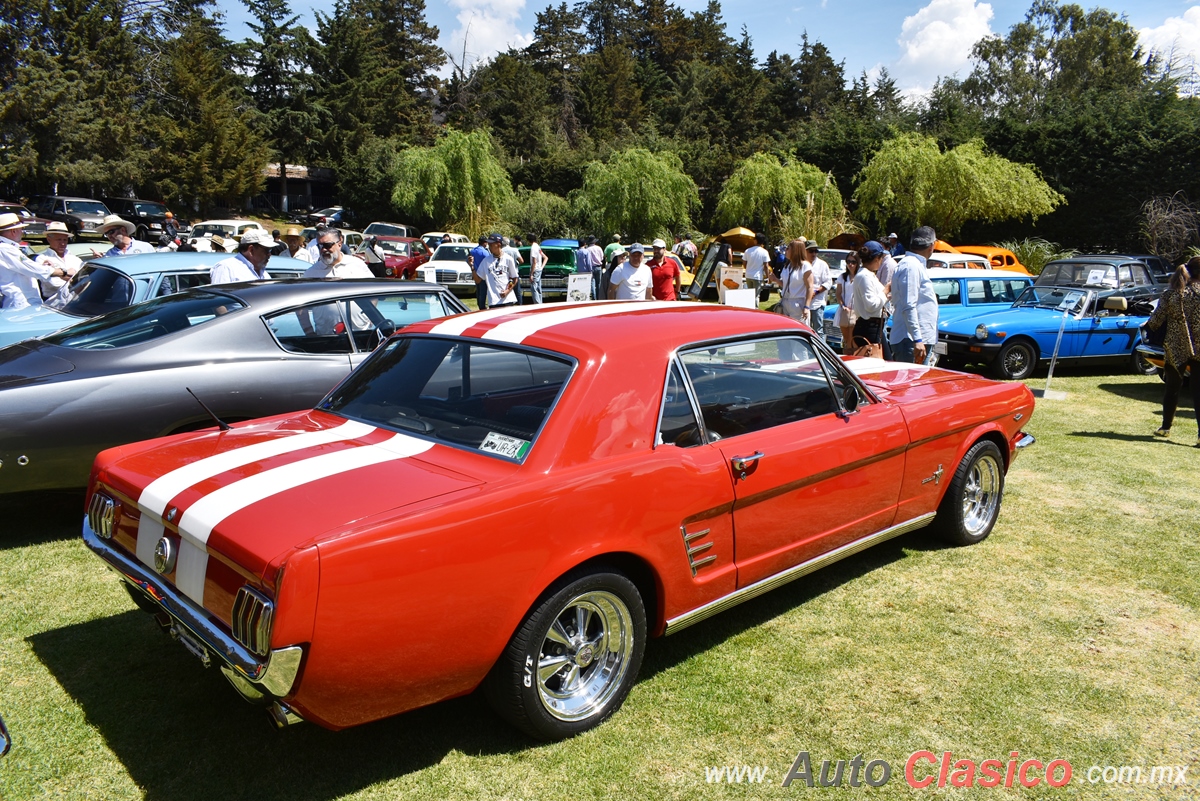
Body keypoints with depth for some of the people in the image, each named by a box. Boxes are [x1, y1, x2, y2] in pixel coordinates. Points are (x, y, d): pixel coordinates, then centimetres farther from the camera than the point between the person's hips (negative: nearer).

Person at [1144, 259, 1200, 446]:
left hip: (1175, 348, 1)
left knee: (1171, 388, 17)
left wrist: (1148, 325, 17)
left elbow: (1156, 320, -4)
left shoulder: (1171, 293, -4)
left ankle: (1166, 428, 27)